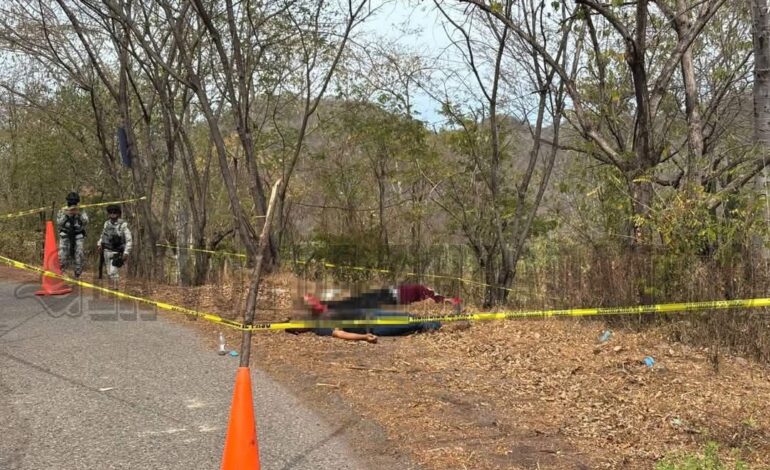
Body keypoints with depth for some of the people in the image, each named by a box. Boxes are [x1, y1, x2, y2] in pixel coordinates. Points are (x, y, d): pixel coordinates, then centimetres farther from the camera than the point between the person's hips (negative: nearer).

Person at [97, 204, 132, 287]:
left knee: (113, 272, -15)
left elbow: (129, 240, -14)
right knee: (109, 272, 12)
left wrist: (126, 252, -21)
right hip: (106, 251, 6)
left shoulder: (123, 225, -13)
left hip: (116, 253, -6)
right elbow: (103, 235, 22)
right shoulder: (107, 223, 4)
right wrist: (99, 243, 7)